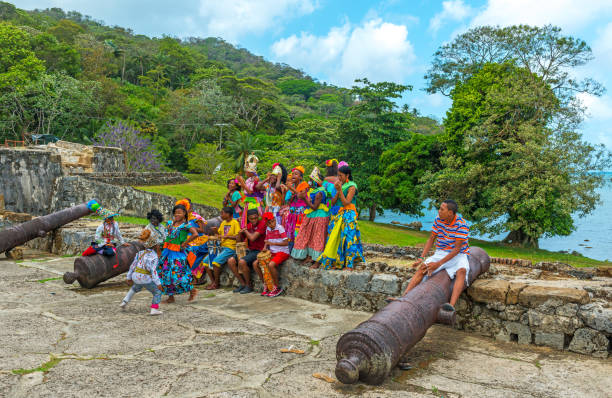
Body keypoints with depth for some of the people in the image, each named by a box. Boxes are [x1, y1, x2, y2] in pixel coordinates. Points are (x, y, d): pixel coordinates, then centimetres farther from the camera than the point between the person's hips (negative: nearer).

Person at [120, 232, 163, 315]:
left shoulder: (141, 253, 9)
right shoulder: (154, 256, -10)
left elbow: (133, 265, 11)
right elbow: (153, 271, -20)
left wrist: (129, 277, 21)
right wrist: (158, 283, -20)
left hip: (136, 277, 7)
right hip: (145, 279, -6)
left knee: (135, 288, 38)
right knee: (157, 292, 9)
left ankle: (124, 302, 31)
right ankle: (154, 309, -3)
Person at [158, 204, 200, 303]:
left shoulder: (186, 225, -9)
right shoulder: (171, 223, 11)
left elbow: (195, 234, -23)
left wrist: (184, 243, -17)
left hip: (178, 253, -7)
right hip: (167, 251, 7)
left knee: (177, 274, -8)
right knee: (165, 273, 8)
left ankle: (192, 290, 12)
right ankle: (170, 297, 19)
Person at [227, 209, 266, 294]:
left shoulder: (262, 224, -12)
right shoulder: (248, 225, 12)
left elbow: (252, 238, -21)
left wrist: (245, 231, -3)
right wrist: (240, 233, -3)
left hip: (258, 251, -8)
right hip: (250, 250, 8)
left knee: (242, 261, -30)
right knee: (231, 261, -8)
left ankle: (248, 285, -11)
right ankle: (242, 283, 2)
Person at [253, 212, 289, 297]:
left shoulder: (280, 228, -12)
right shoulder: (267, 229, 9)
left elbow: (286, 243, -17)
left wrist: (272, 243, -22)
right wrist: (265, 247, -4)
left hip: (283, 252, -8)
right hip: (272, 252, 8)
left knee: (271, 265, -34)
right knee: (255, 264, -4)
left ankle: (277, 287, -14)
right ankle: (266, 285, 6)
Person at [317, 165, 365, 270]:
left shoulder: (351, 187, -6)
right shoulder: (341, 186, 15)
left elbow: (346, 203, -14)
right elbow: (333, 202, 8)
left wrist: (340, 190, -16)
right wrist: (337, 191, -5)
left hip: (349, 215, -7)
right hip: (339, 215, 7)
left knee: (348, 238, -10)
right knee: (336, 238, 5)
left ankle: (349, 265, -8)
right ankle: (338, 262, 12)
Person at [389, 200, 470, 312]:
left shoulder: (462, 225, -19)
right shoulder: (438, 220, -4)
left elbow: (457, 249, -21)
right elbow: (431, 239, 3)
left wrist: (438, 264, -27)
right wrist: (421, 258, -9)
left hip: (459, 255, -4)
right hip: (441, 253, 4)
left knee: (461, 272, -37)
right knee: (422, 268, -19)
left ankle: (451, 305, -53)